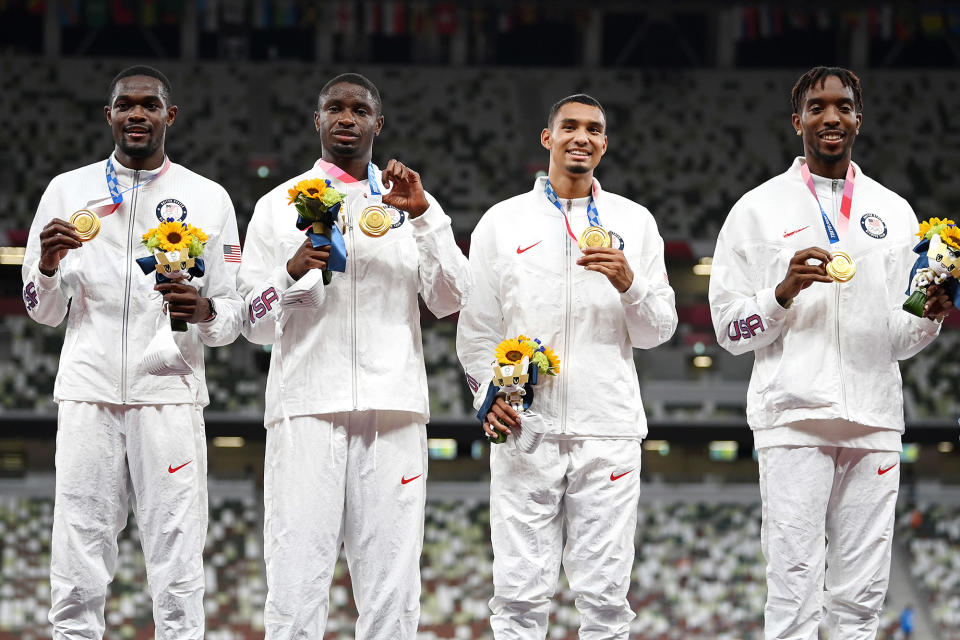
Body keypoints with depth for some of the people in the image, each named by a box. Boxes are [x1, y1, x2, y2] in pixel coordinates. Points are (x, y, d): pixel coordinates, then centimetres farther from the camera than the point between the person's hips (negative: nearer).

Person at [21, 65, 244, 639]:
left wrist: (204, 310, -13)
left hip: (170, 394, -1)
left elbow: (236, 316, 9)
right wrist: (49, 264, -7)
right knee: (77, 575, -2)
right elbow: (43, 312, 13)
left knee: (178, 574, -5)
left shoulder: (208, 199, 10)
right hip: (88, 394, 1)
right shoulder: (68, 191, 12)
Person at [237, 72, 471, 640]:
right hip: (307, 404, -1)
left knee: (393, 590, -1)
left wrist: (421, 216, -8)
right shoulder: (279, 206, 12)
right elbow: (255, 325, 8)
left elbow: (451, 301, 2)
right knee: (297, 583, -9)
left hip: (393, 406, 1)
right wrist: (293, 271, -11)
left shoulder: (412, 201, 14)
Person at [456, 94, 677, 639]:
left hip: (607, 428, 1)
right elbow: (477, 327, 12)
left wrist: (629, 284, -10)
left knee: (605, 594, -1)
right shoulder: (503, 221, 10)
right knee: (521, 593, -4)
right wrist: (489, 393, -3)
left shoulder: (635, 222, 11)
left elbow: (658, 331, 9)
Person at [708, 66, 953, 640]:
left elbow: (899, 340, 16)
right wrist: (784, 293, -13)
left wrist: (931, 317, -5)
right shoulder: (759, 210, 7)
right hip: (795, 418, -3)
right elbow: (730, 328, 3)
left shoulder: (894, 213, 15)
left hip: (875, 420, 3)